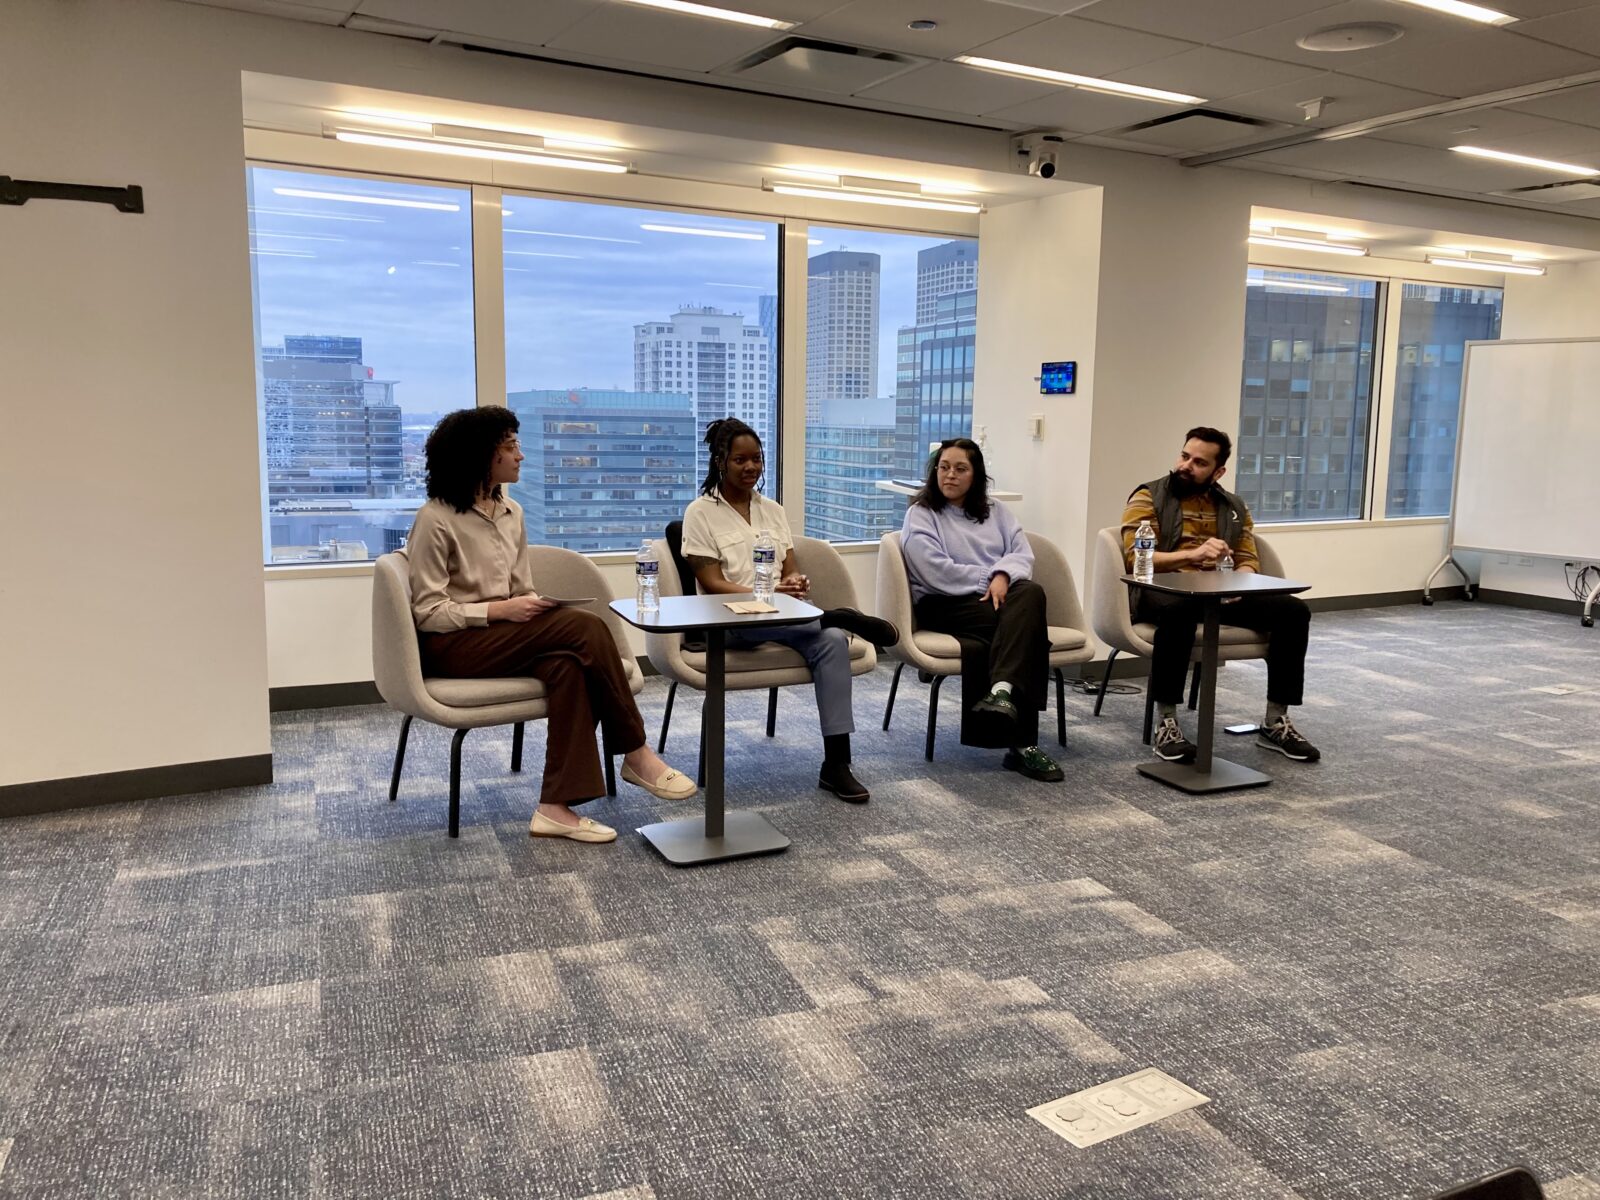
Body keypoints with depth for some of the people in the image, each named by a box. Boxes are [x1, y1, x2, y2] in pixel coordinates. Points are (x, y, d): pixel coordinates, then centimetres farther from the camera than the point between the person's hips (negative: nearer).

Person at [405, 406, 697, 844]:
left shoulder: (511, 512, 12)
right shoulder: (436, 519, -10)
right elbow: (427, 612, -12)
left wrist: (535, 606, -9)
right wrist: (501, 611, -22)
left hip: (503, 636, 7)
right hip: (452, 646, -7)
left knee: (567, 664, -28)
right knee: (584, 626, -27)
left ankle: (558, 807, -29)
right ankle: (635, 753, -16)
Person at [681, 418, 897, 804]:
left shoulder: (773, 511, 16)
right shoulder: (700, 512, -1)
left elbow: (790, 573, 11)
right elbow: (712, 585, -9)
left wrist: (796, 584, -15)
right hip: (727, 622, -4)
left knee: (832, 639, -28)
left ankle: (836, 762, -28)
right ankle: (842, 616, -22)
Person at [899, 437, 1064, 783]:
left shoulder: (995, 511, 22)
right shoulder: (920, 515, 6)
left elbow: (1022, 554, 8)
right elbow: (938, 573, -10)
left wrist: (1003, 576, -15)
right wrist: (988, 577, -8)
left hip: (999, 598, 5)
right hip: (946, 605, -5)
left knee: (1030, 592, -34)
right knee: (1026, 623, -32)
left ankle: (1002, 691, -49)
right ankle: (1021, 741, -36)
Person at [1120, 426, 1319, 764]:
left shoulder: (1233, 507, 19)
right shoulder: (1149, 497, 2)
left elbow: (1249, 560, 13)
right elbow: (1135, 557, -10)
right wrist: (1193, 555, -25)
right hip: (1164, 591, -5)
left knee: (1293, 610, -16)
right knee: (1180, 608, -42)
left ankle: (1275, 723, -7)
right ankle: (1166, 723, -31)